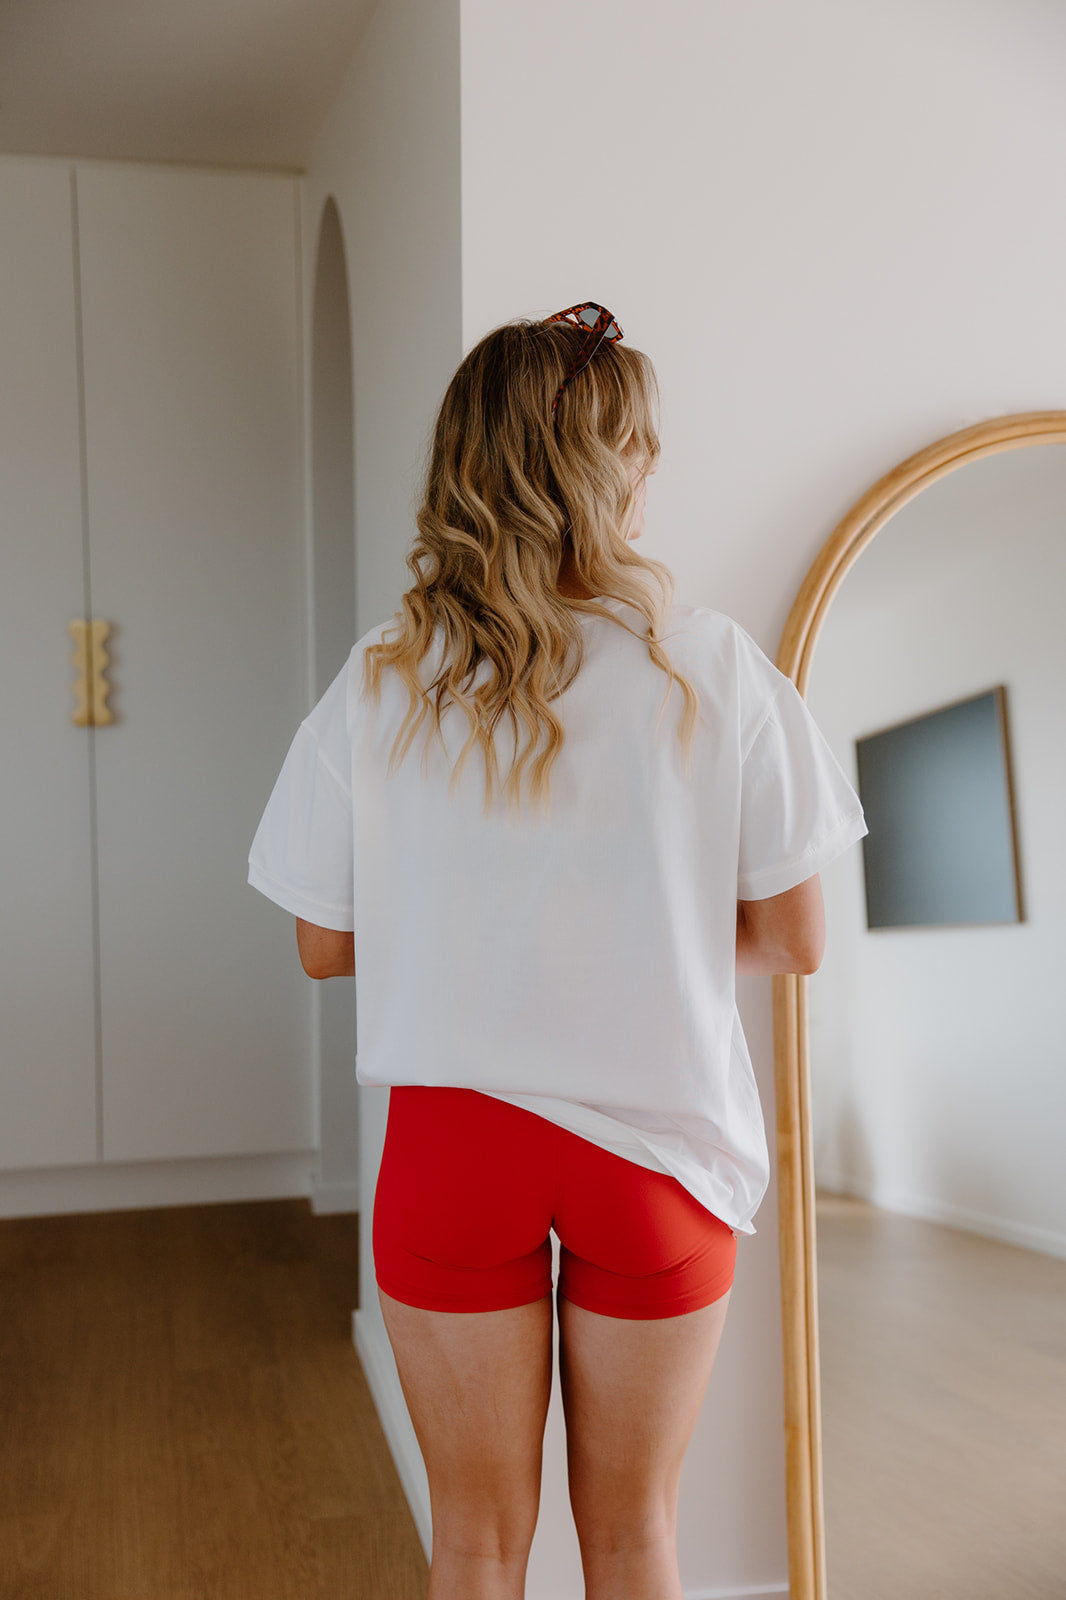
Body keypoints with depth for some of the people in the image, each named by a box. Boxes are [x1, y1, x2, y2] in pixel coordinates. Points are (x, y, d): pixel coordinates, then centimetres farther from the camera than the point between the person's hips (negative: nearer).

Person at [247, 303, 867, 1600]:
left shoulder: (375, 688, -6)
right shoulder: (715, 669, -10)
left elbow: (323, 946, 1)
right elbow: (793, 941, -5)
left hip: (451, 1142, 1)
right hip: (656, 1143, 0)